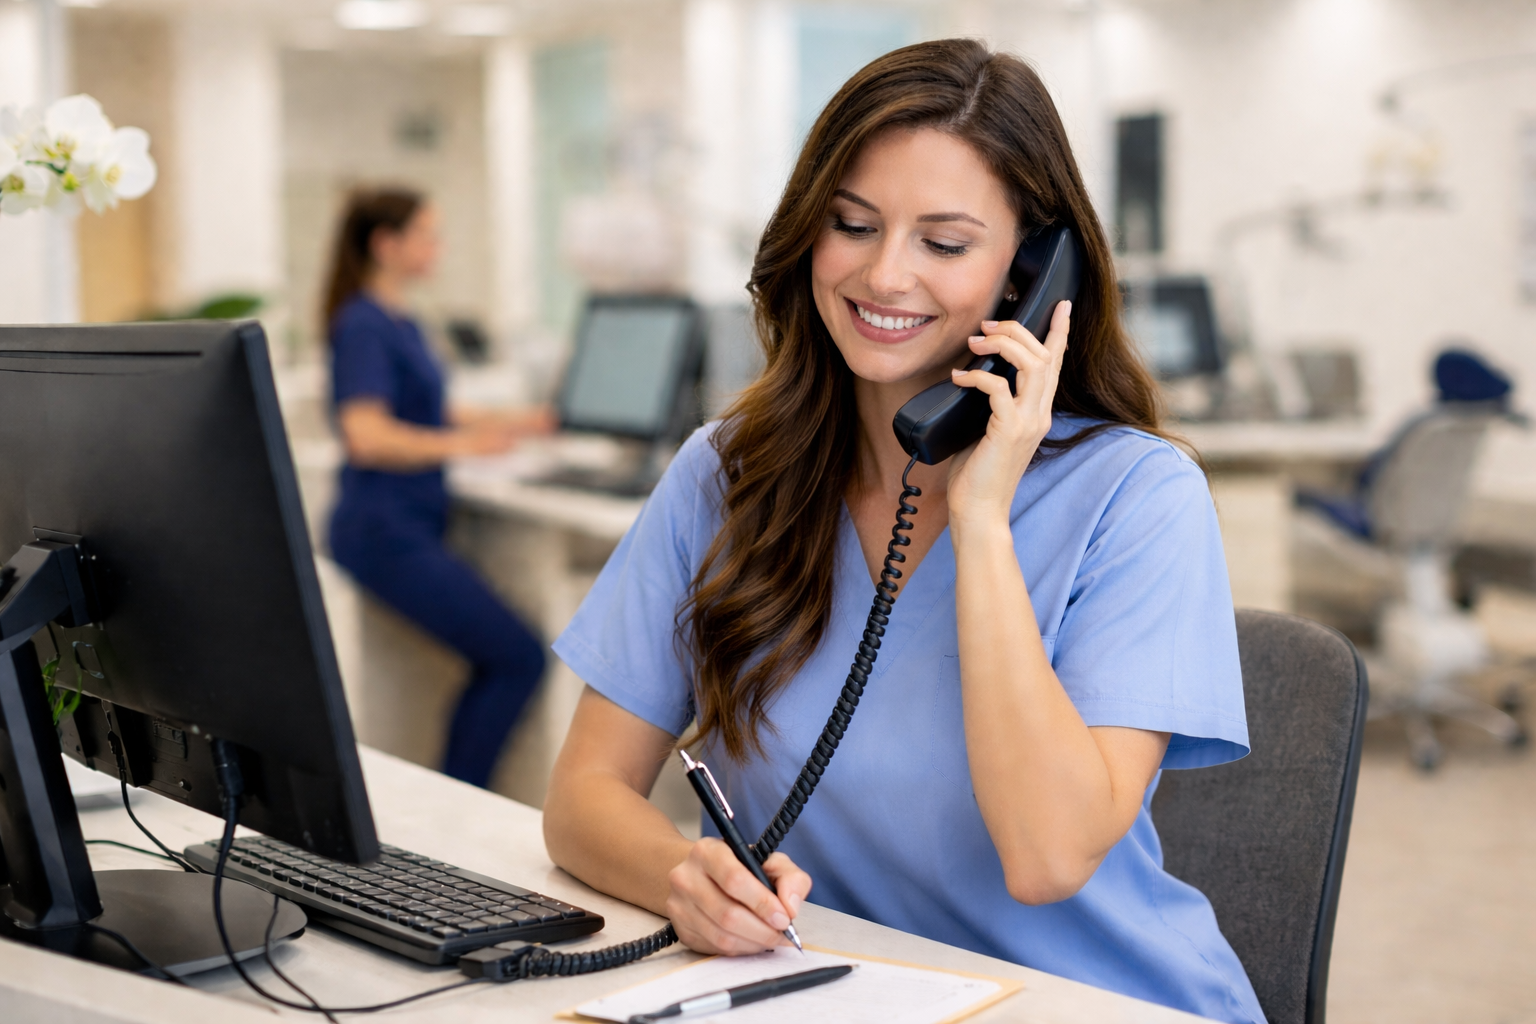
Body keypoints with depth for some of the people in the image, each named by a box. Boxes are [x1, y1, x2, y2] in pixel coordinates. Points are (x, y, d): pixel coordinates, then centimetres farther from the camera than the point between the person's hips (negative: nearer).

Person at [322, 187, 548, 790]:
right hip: (387, 530, -10)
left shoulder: (399, 323, 17)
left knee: (498, 661, 6)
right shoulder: (363, 327, -13)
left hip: (409, 527, 10)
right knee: (518, 658, -11)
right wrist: (462, 443, -36)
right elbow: (367, 436, -26)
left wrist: (516, 422, 25)